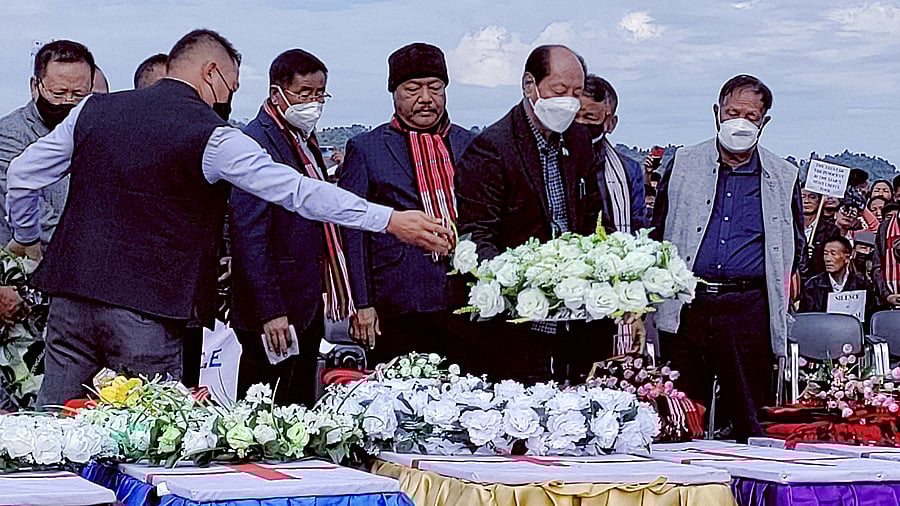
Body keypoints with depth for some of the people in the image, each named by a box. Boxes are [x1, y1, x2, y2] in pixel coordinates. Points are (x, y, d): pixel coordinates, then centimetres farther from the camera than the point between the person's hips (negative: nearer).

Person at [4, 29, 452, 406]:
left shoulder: (94, 110, 9)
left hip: (71, 298, 5)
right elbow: (298, 191, -9)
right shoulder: (212, 137, -7)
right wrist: (389, 220, -6)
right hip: (145, 314, -5)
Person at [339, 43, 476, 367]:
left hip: (468, 304, 3)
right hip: (398, 311, -3)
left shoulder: (470, 146, 15)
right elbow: (353, 233, 1)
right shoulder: (364, 149, 5)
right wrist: (362, 304, -6)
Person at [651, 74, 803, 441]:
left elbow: (794, 246, 18)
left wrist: (777, 292, 6)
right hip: (686, 306, 1)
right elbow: (658, 231, 16)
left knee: (750, 415, -2)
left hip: (749, 310, -1)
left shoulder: (782, 178, 9)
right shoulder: (684, 164, 10)